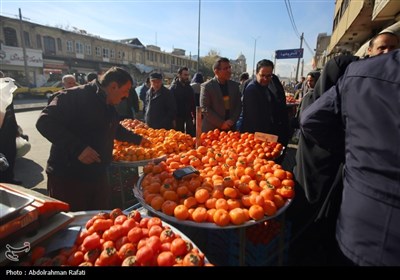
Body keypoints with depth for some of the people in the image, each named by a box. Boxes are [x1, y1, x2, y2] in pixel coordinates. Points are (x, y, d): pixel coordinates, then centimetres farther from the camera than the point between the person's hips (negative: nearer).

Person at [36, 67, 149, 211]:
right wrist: (77, 148, -31)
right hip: (67, 179, -7)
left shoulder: (109, 107, 11)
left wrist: (137, 139, 35)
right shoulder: (75, 96, -16)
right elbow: (44, 122, -23)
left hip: (98, 176, 8)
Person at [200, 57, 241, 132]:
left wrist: (232, 120, -8)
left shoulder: (235, 85, 7)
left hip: (231, 129, 4)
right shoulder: (206, 86, -6)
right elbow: (205, 109, -11)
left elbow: (238, 105, 8)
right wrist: (221, 123, -13)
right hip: (211, 129, -3)